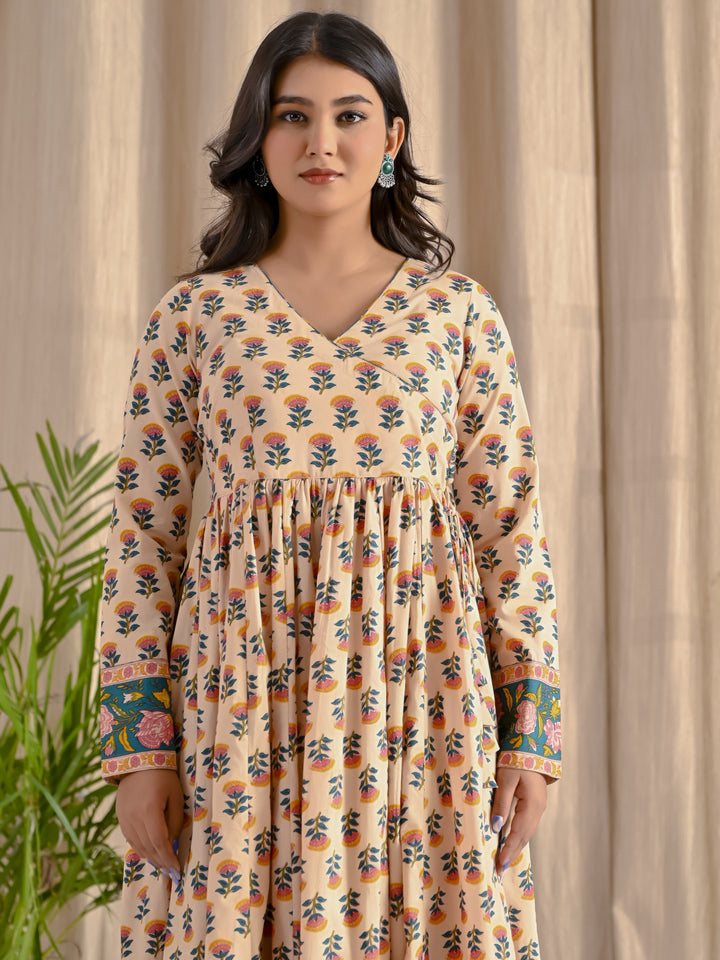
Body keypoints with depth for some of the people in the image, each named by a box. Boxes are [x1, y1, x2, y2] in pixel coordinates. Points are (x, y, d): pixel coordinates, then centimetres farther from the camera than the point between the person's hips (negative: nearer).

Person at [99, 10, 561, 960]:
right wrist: (137, 741, -3)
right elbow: (143, 533, 3)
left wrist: (532, 728, -2)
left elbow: (511, 528, 4)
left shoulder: (460, 311, 5)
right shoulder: (195, 313, 4)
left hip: (421, 691, 0)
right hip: (243, 690, 0)